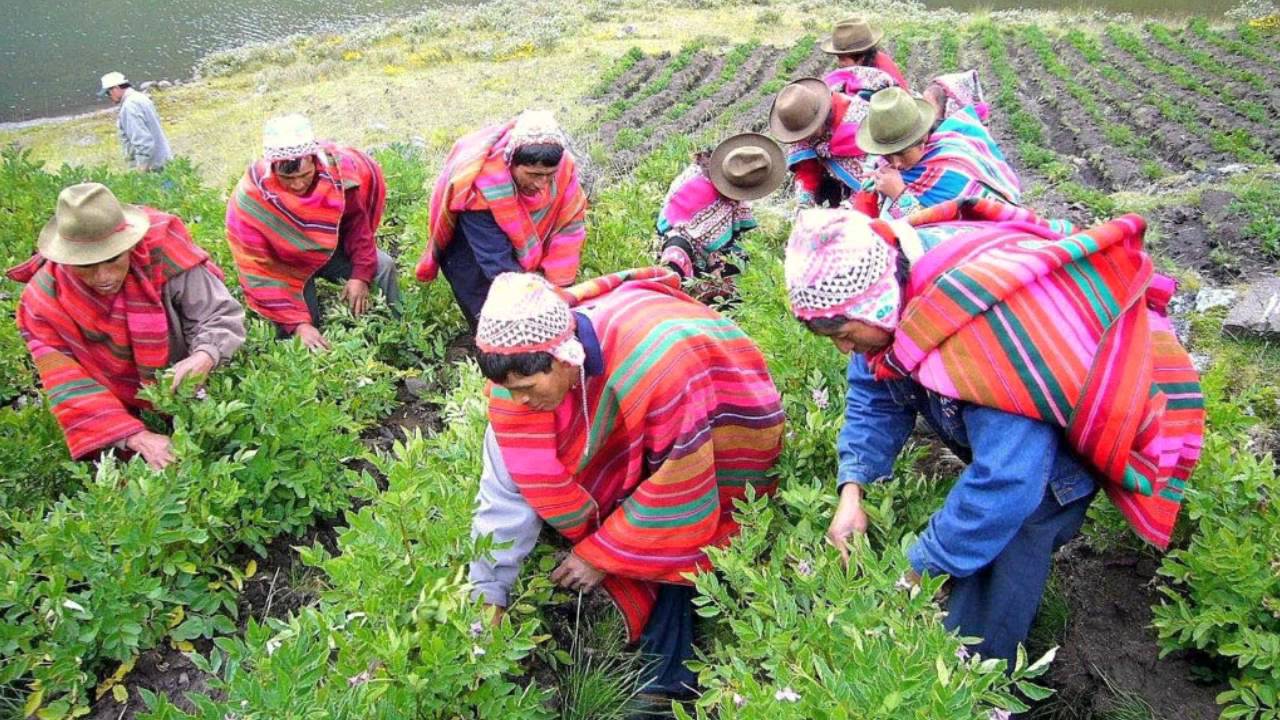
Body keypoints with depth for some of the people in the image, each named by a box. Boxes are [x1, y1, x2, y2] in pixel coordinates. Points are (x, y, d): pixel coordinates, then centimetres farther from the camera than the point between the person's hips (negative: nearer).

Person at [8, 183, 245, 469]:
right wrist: (135, 437, -40)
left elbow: (222, 316, -24)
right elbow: (72, 390, -26)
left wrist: (205, 355, -47)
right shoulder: (45, 301, -25)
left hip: (185, 393, 0)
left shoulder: (162, 252, -30)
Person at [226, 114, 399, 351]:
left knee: (382, 267, -14)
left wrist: (361, 273, -12)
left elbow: (357, 221, -7)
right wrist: (298, 324, -36)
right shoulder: (249, 200, -33)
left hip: (331, 248, 3)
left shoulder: (337, 167, -26)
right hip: (285, 266, -3)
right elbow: (259, 272, -29)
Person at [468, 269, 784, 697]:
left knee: (664, 548, -16)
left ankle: (669, 679, 7)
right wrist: (487, 593, -19)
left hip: (721, 427, -5)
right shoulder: (524, 360, -23)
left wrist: (600, 555, -20)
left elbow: (676, 488, -29)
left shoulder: (658, 361, -40)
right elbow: (509, 486, -19)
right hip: (628, 431, 6)